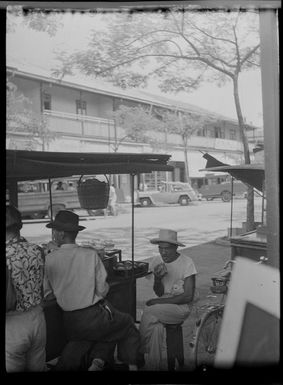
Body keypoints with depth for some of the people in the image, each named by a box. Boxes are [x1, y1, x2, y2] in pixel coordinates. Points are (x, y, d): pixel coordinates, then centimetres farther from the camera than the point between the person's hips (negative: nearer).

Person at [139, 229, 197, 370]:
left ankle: (141, 352, -8)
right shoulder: (157, 261, 2)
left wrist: (161, 301, -16)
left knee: (149, 312, -27)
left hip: (181, 306, -4)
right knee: (156, 327, -29)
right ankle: (153, 365, -11)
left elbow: (188, 296, -14)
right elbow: (159, 293, 5)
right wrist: (157, 279, -18)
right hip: (162, 304, 4)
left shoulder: (186, 263, -12)